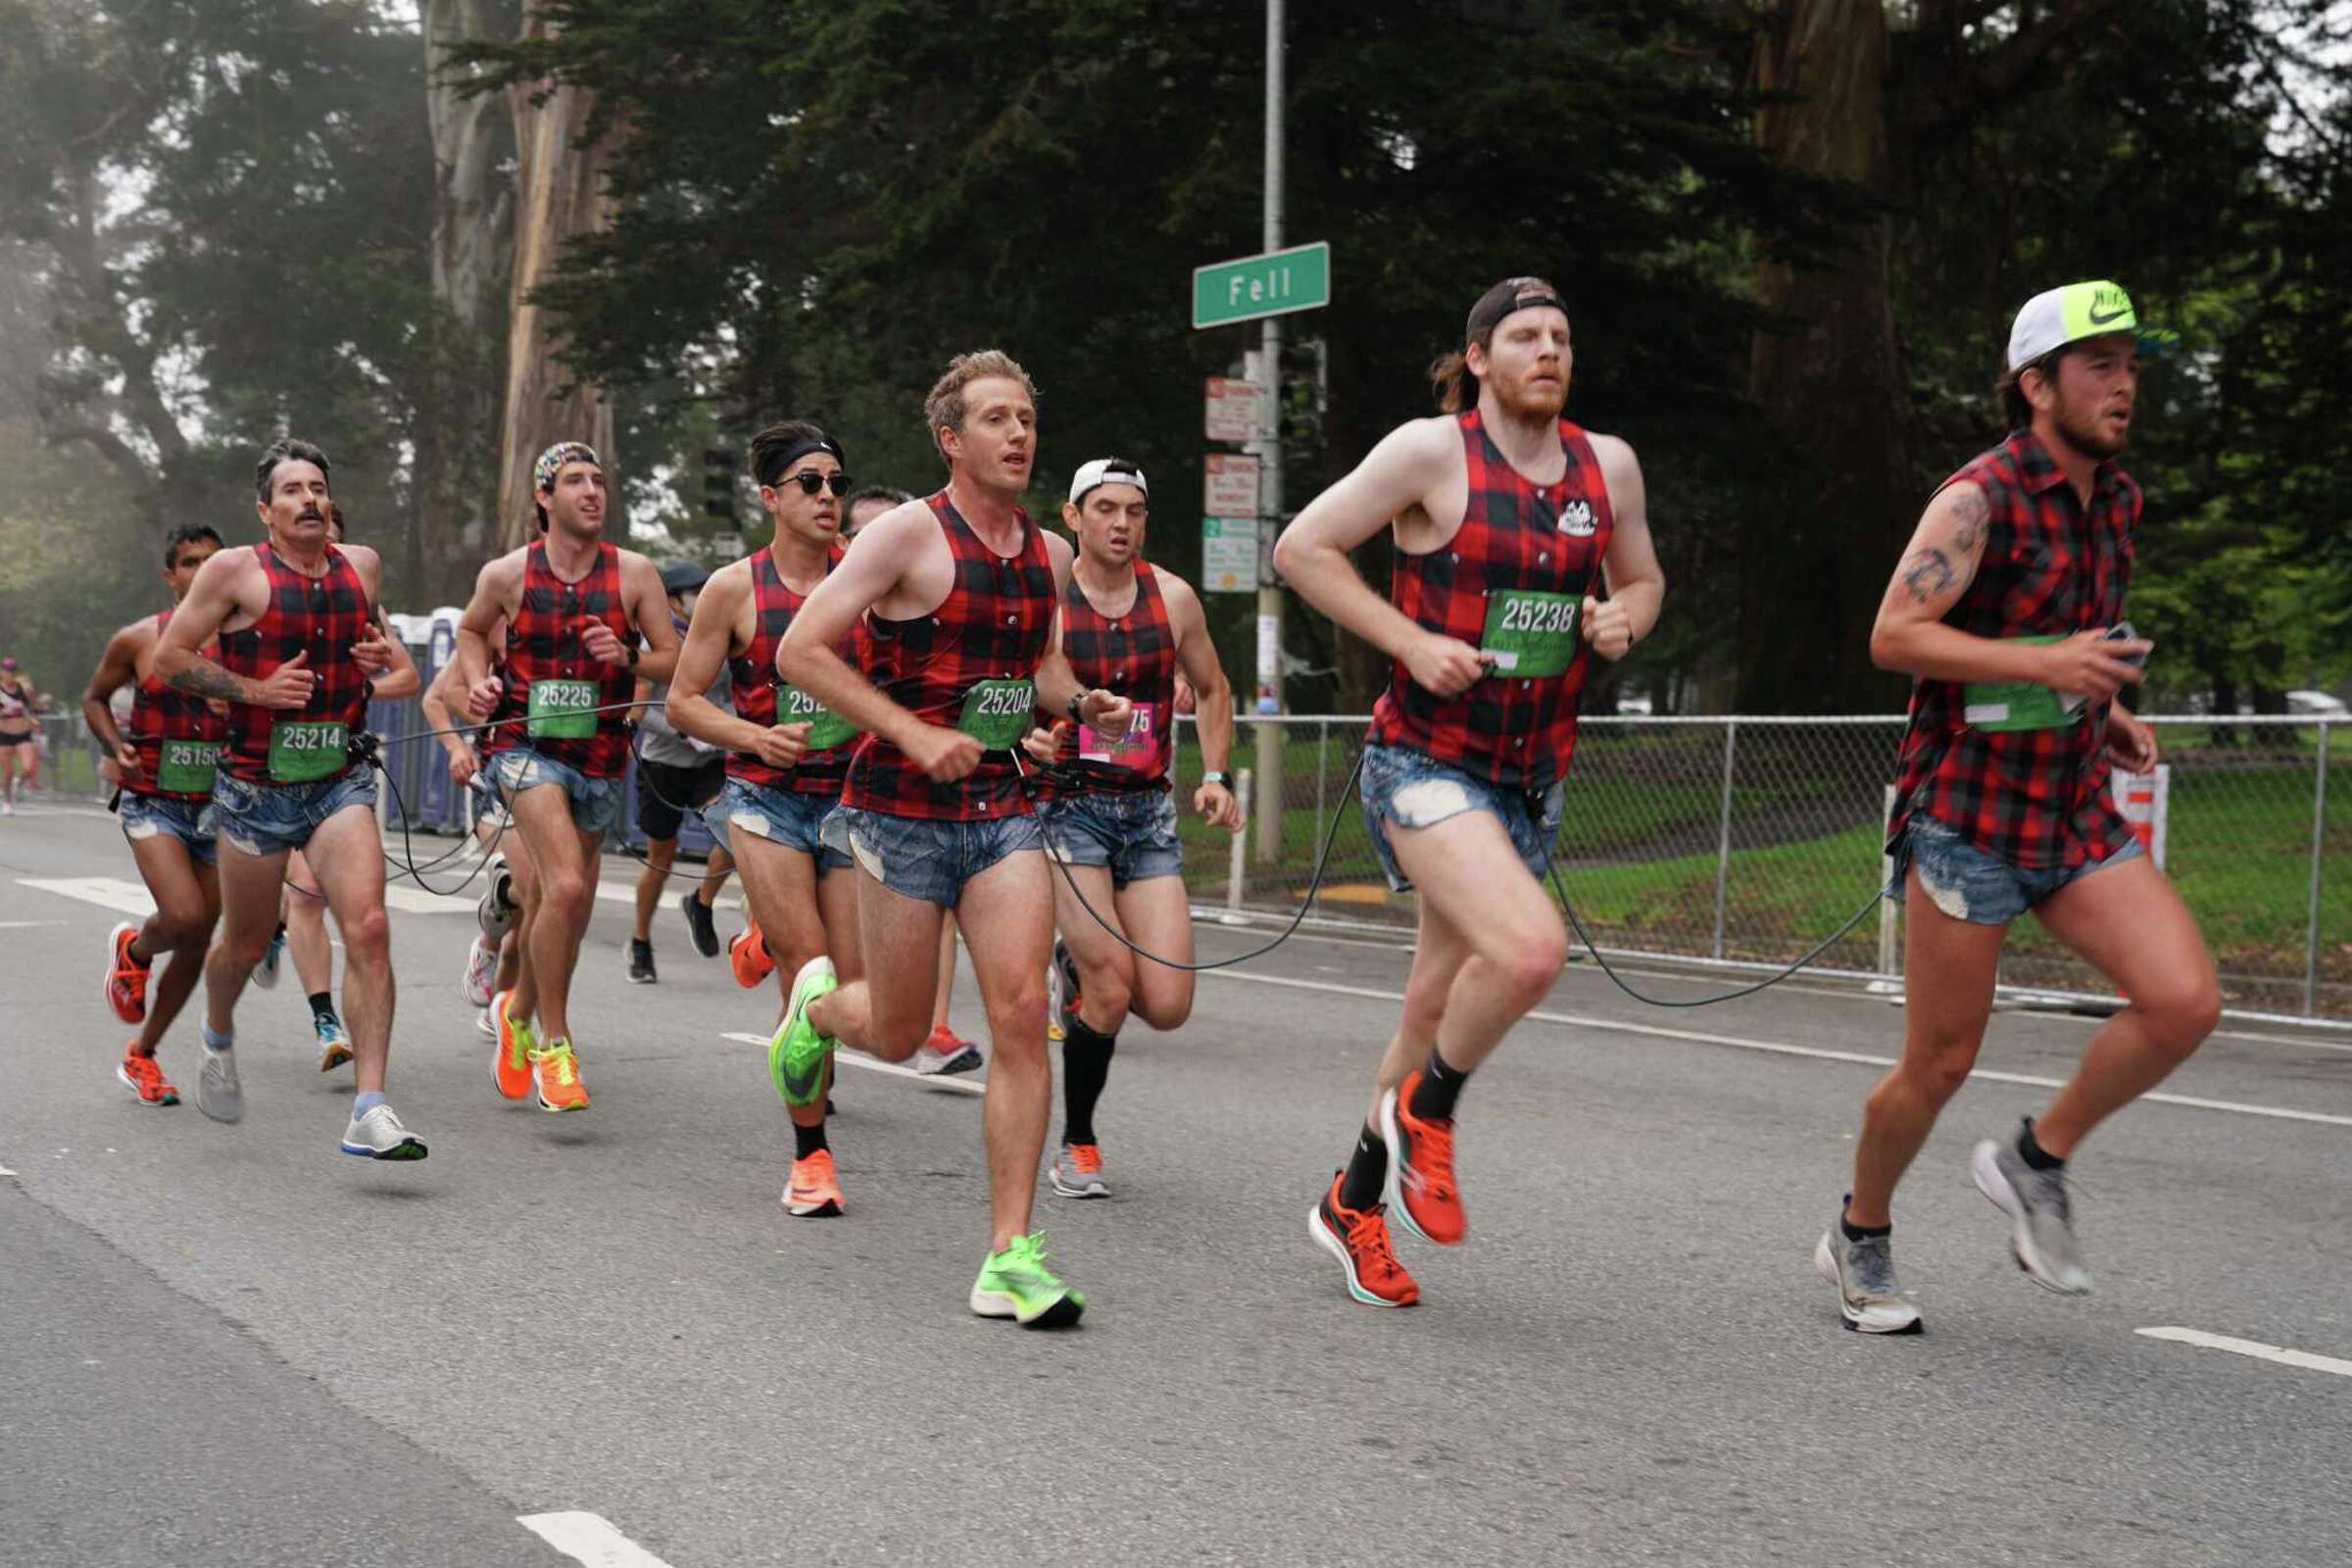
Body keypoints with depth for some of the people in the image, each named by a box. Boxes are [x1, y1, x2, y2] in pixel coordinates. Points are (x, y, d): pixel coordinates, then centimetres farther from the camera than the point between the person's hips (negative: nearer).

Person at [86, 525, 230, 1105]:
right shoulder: (137, 641, -2)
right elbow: (95, 698, 12)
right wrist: (116, 747, -6)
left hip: (217, 808, 3)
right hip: (153, 803, -2)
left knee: (198, 942, 6)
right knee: (185, 916, -24)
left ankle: (140, 1055, 26)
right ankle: (133, 949, 14)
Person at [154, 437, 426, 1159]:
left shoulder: (362, 565, 7)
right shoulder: (235, 571, -6)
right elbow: (169, 656, -4)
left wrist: (381, 659, 3)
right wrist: (254, 689, -15)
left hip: (340, 782, 2)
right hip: (256, 786, -2)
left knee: (368, 929, -17)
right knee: (245, 942, 14)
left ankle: (370, 1112, -19)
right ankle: (219, 1037, 50)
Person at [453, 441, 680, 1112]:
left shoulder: (634, 573, -1)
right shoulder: (506, 574, -1)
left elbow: (676, 660, 3)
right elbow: (471, 629, 18)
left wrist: (627, 659, -16)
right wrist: (476, 680, 0)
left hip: (600, 755, 3)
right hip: (526, 746, -3)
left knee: (554, 904, 14)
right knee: (567, 886, -22)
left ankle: (517, 1012, 43)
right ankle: (553, 1045, -7)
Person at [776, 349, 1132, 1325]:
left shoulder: (1048, 553, 10)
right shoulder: (910, 533, -10)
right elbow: (799, 651, -13)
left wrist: (1081, 704, 4)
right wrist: (915, 734, -19)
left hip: (1002, 807, 5)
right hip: (902, 808, -5)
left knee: (1022, 1014, -9)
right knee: (899, 1035, 5)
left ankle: (1010, 1258, -3)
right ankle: (817, 1002, 43)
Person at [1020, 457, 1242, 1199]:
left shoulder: (1173, 597, 4)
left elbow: (1212, 690, 18)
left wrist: (1214, 777, 6)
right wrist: (1028, 736, -23)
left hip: (1148, 809, 4)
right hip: (1067, 803, -3)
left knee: (1168, 1006, -6)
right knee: (1112, 988, -15)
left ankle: (1082, 967, 29)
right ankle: (1077, 1145, 8)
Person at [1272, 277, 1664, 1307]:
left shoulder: (1607, 465, 6)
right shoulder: (1432, 450, -9)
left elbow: (1644, 579, 21)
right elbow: (1301, 547, -7)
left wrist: (1625, 617, -3)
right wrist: (1411, 638, -16)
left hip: (1531, 777, 6)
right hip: (1425, 760, -6)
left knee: (1439, 1006, 13)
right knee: (1530, 948, -28)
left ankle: (1353, 1204, 31)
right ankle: (1425, 1109, 1)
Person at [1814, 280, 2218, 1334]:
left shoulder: (2114, 498, 11)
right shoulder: (1980, 499, -14)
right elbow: (1893, 637, -19)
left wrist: (2103, 710, 9)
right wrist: (2043, 664, -27)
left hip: (2076, 812, 7)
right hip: (1966, 818, -7)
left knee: (2185, 1002, -10)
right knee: (1940, 1062, 2)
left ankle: (2036, 1160, 12)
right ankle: (1861, 1242, 26)